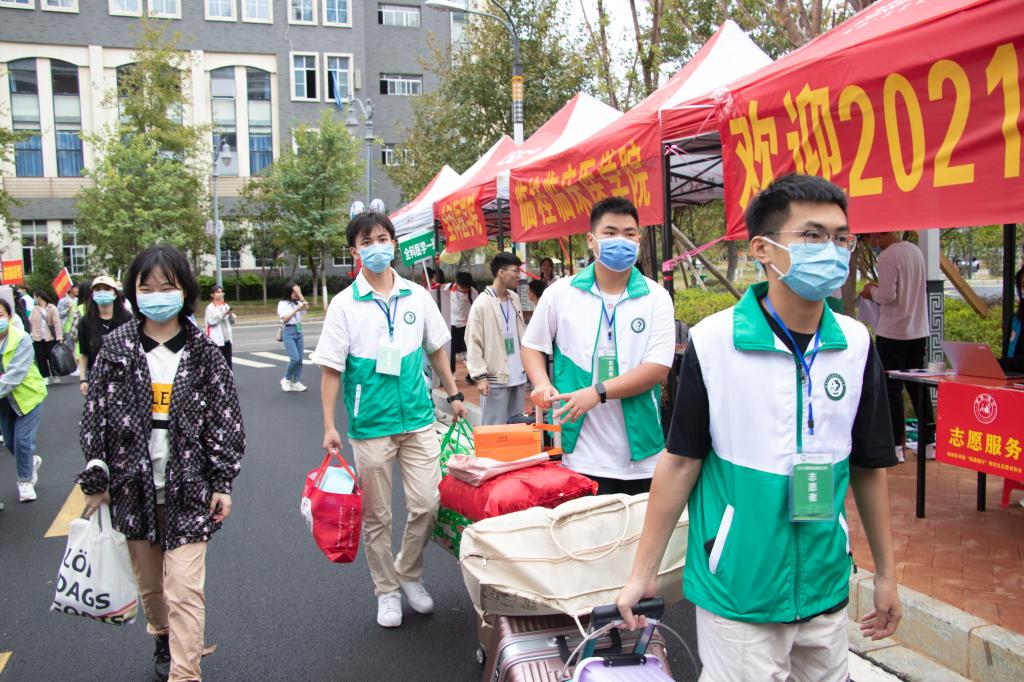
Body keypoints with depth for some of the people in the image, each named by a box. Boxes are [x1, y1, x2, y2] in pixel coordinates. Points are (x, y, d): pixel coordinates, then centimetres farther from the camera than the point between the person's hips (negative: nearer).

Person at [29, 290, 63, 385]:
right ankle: (46, 377, 12)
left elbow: (57, 323, -6)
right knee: (41, 358, 3)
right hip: (38, 339, 4)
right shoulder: (34, 309, 10)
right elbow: (30, 322, 9)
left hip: (50, 338, -4)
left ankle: (55, 376, 16)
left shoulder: (52, 308, -2)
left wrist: (59, 337, -13)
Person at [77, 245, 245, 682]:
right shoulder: (116, 349, -1)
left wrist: (222, 483, -2)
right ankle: (164, 641, 44)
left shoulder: (203, 352, -3)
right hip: (134, 486, 2)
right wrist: (96, 482, 2)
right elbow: (95, 416, 3)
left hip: (187, 489, -2)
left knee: (184, 589, -6)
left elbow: (225, 420, -1)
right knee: (149, 583, 18)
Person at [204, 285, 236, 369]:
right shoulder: (210, 307, -5)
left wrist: (231, 315, -6)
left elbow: (232, 321, 14)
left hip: (227, 339, 6)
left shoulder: (226, 306, 12)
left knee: (228, 361, 8)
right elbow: (210, 321, -15)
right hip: (217, 340, -6)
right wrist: (222, 315, -20)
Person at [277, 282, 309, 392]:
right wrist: (296, 310, -16)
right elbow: (284, 319, -11)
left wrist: (300, 294, -6)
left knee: (300, 359, 3)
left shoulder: (298, 303, 11)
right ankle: (286, 380, 6)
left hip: (299, 331, 5)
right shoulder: (283, 303, -2)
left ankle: (296, 383, 11)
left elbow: (307, 307, -8)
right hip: (289, 332, -5)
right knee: (295, 358, -14)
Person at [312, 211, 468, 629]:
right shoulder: (345, 305, -4)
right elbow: (331, 368, -3)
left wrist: (453, 395, 18)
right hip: (370, 425, -2)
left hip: (418, 418, 2)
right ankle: (387, 591, 27)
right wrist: (329, 426, -7)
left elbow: (436, 349, 16)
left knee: (427, 503, 0)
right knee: (376, 515, 8)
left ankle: (408, 573, 26)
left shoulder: (417, 296, 4)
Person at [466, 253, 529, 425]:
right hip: (495, 378, -7)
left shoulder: (515, 298, 9)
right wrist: (480, 376, -15)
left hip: (518, 375, 7)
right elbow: (473, 343, -11)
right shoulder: (482, 304, -12)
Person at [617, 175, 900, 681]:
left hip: (826, 588, 4)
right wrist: (642, 573, -6)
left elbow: (870, 465, 7)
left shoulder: (856, 345, -2)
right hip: (736, 591, -4)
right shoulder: (712, 342, -14)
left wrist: (886, 572, 12)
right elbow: (681, 461, -9)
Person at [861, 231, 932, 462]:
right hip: (919, 331, 7)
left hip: (892, 333, -7)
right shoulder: (915, 250, 10)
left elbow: (887, 296, -20)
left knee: (891, 389, 1)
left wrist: (871, 291, 0)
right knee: (919, 387, 12)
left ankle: (895, 446, 4)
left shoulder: (887, 256, -15)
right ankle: (928, 443, 18)